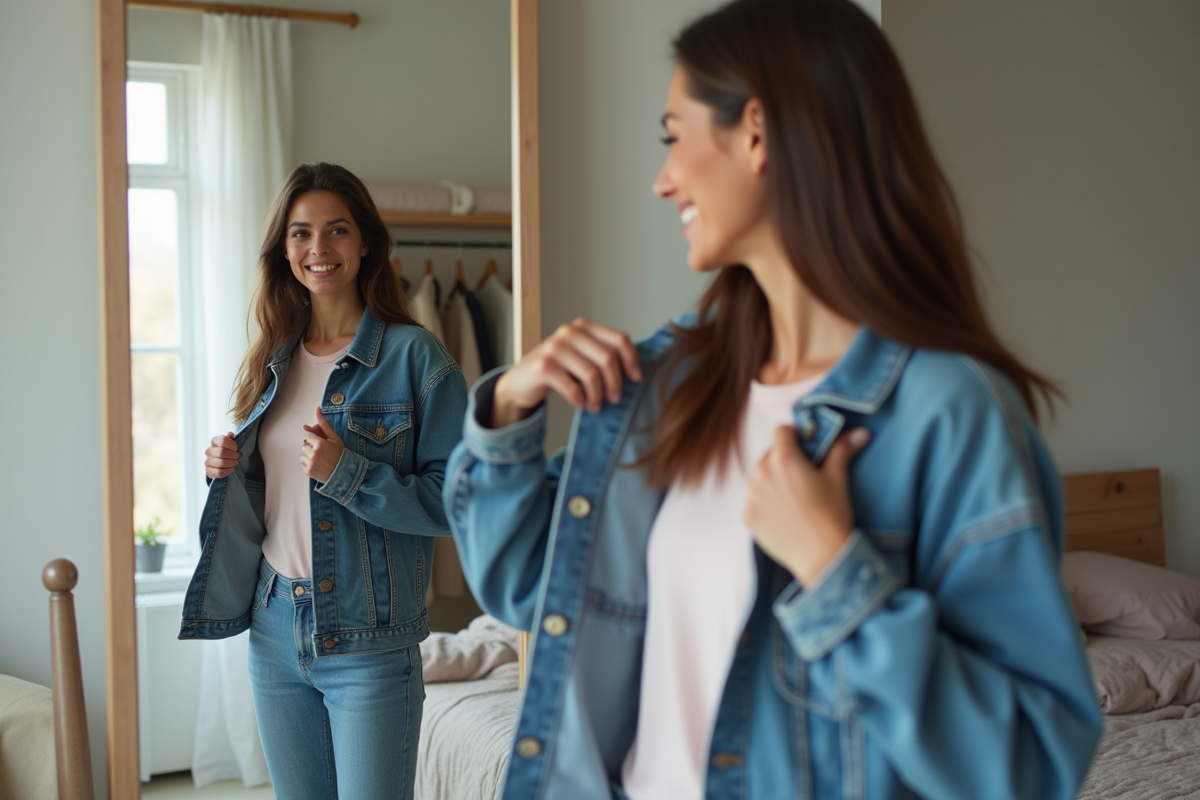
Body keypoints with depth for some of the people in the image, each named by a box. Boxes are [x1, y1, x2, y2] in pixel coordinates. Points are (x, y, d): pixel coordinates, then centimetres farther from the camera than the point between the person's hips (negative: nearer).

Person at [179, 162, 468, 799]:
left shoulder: (413, 356, -9)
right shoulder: (273, 359, 10)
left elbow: (456, 501, -13)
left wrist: (348, 473, -23)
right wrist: (228, 469, 0)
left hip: (368, 644, -6)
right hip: (275, 628, 6)